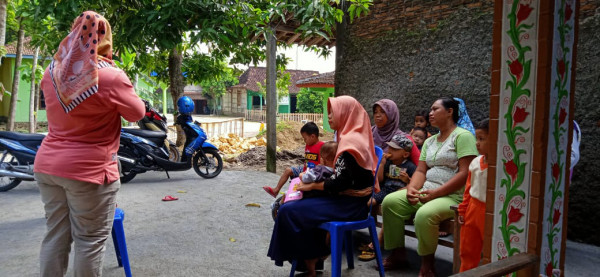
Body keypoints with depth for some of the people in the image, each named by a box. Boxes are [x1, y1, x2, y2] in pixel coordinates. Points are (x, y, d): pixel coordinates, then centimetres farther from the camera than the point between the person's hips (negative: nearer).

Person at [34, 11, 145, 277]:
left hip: (48, 164, 7)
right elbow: (136, 113, -3)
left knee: (55, 235, 16)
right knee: (90, 240, 6)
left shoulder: (52, 72, 4)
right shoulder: (112, 77, -17)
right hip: (90, 170, -6)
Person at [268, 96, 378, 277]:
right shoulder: (355, 137, 13)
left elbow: (339, 182, -23)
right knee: (303, 205, 18)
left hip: (348, 205, -10)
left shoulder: (350, 141, -18)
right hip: (351, 201, 10)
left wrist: (312, 186, -9)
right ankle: (312, 259, 17)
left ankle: (310, 260, 9)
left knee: (288, 211, -10)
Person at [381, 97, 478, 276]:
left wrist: (435, 193, -21)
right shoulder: (429, 141, 18)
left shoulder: (462, 136, -7)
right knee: (390, 201, -10)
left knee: (424, 215, -35)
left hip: (453, 196, -8)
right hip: (425, 192, 8)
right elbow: (420, 171, 12)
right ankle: (398, 254, -1)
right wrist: (411, 189, -10)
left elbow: (465, 173, -17)